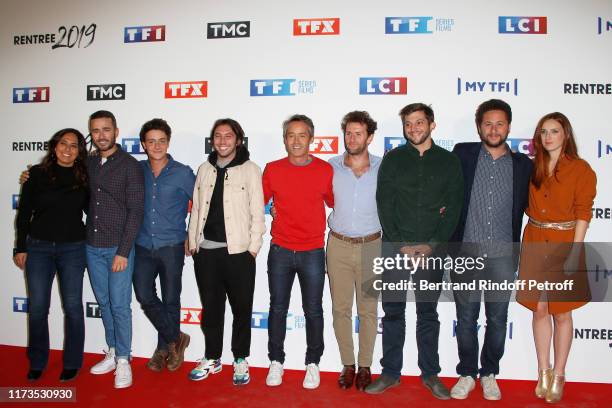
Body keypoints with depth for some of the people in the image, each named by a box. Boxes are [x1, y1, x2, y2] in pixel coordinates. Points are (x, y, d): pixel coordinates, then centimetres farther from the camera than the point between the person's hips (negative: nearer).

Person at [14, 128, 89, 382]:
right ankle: (37, 362, 26)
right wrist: (21, 247, 1)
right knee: (37, 307, 6)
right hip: (39, 247, 0)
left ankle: (72, 363, 21)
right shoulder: (37, 174, -2)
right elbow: (24, 213, 2)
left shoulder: (84, 178, 0)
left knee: (72, 306, 6)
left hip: (72, 249, 0)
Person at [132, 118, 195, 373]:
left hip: (172, 247, -2)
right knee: (145, 296, -3)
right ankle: (175, 339, 17)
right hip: (143, 246, 3)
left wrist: (191, 237, 2)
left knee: (170, 300, 7)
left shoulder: (182, 173, -5)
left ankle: (164, 348, 27)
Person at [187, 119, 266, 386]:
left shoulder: (250, 170, -3)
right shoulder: (204, 169, 11)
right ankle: (212, 358, 30)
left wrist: (253, 248, -9)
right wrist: (193, 243, 8)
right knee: (211, 307, 14)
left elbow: (257, 213, -6)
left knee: (241, 308, 7)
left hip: (238, 251, -4)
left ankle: (240, 360, 23)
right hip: (206, 251, 4)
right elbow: (196, 208, 12)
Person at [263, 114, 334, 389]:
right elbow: (259, 202, 9)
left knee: (313, 310, 8)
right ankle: (276, 361, 28)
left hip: (313, 253, -1)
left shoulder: (325, 170, -4)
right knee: (278, 308, 11)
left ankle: (313, 363, 26)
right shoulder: (272, 170, -2)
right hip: (280, 252, 1)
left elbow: (335, 204, 6)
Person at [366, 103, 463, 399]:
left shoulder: (449, 162, 6)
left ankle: (430, 374, 23)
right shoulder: (392, 160, 6)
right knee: (392, 311, 7)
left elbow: (453, 208, 1)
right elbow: (384, 204, 0)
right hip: (394, 247, 0)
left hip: (431, 249, 0)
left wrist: (432, 244, -9)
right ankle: (390, 373, 19)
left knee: (428, 313, 10)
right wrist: (400, 244, -8)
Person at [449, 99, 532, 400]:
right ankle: (467, 374, 27)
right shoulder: (462, 154, -1)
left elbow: (523, 206, 11)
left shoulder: (523, 164, 4)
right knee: (466, 319, 9)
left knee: (497, 319, 11)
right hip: (466, 253, -1)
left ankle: (489, 374, 30)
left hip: (502, 257, 1)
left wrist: (515, 249, 6)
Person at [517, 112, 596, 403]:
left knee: (561, 312, 7)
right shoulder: (533, 168, 7)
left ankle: (559, 376, 20)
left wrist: (574, 254, -15)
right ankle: (543, 372, 22)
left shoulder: (581, 169, -5)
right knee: (539, 310, 8)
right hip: (534, 244, 3)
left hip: (563, 245, -3)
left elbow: (582, 214, -10)